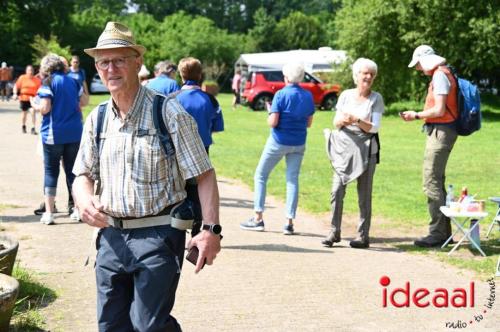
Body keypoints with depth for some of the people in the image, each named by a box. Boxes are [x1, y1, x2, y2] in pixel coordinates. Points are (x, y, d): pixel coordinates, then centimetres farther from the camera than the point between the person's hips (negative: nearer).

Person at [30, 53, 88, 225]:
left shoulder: (48, 82, -9)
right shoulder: (72, 82, 7)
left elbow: (45, 108, -15)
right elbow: (84, 101, 13)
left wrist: (34, 105, 5)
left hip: (54, 134, -4)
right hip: (74, 133, 4)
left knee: (51, 172, 3)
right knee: (72, 170, 13)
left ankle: (49, 213, 1)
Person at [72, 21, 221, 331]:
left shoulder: (169, 113, -9)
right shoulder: (97, 119, 8)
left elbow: (204, 175, -9)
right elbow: (84, 175, 13)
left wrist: (211, 229, -19)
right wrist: (85, 201, -11)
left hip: (158, 236, -6)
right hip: (112, 236, 6)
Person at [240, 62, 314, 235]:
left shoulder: (281, 95, -14)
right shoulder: (308, 96, 2)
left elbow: (272, 122, -17)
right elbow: (309, 123, 9)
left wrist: (270, 112, 2)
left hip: (278, 142, -4)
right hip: (299, 143, 4)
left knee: (260, 176, 9)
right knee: (292, 179, 7)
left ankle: (258, 218, 7)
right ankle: (289, 222, 1)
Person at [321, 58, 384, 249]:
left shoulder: (376, 99, 2)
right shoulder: (346, 95, 8)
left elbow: (374, 127, -5)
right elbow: (335, 123, 8)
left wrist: (357, 120, -19)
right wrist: (342, 120, -14)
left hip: (365, 148, -2)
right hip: (343, 146, 2)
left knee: (364, 194, 1)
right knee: (337, 190, -5)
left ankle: (363, 235, 6)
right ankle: (334, 231, 3)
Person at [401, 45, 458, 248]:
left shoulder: (440, 75, -13)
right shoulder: (441, 74, 17)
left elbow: (439, 110, -18)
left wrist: (416, 115, -6)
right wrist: (418, 115, 11)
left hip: (440, 132, -11)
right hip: (439, 132, 11)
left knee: (431, 182, -10)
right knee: (437, 182, 14)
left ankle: (437, 233, -8)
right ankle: (444, 232, 20)